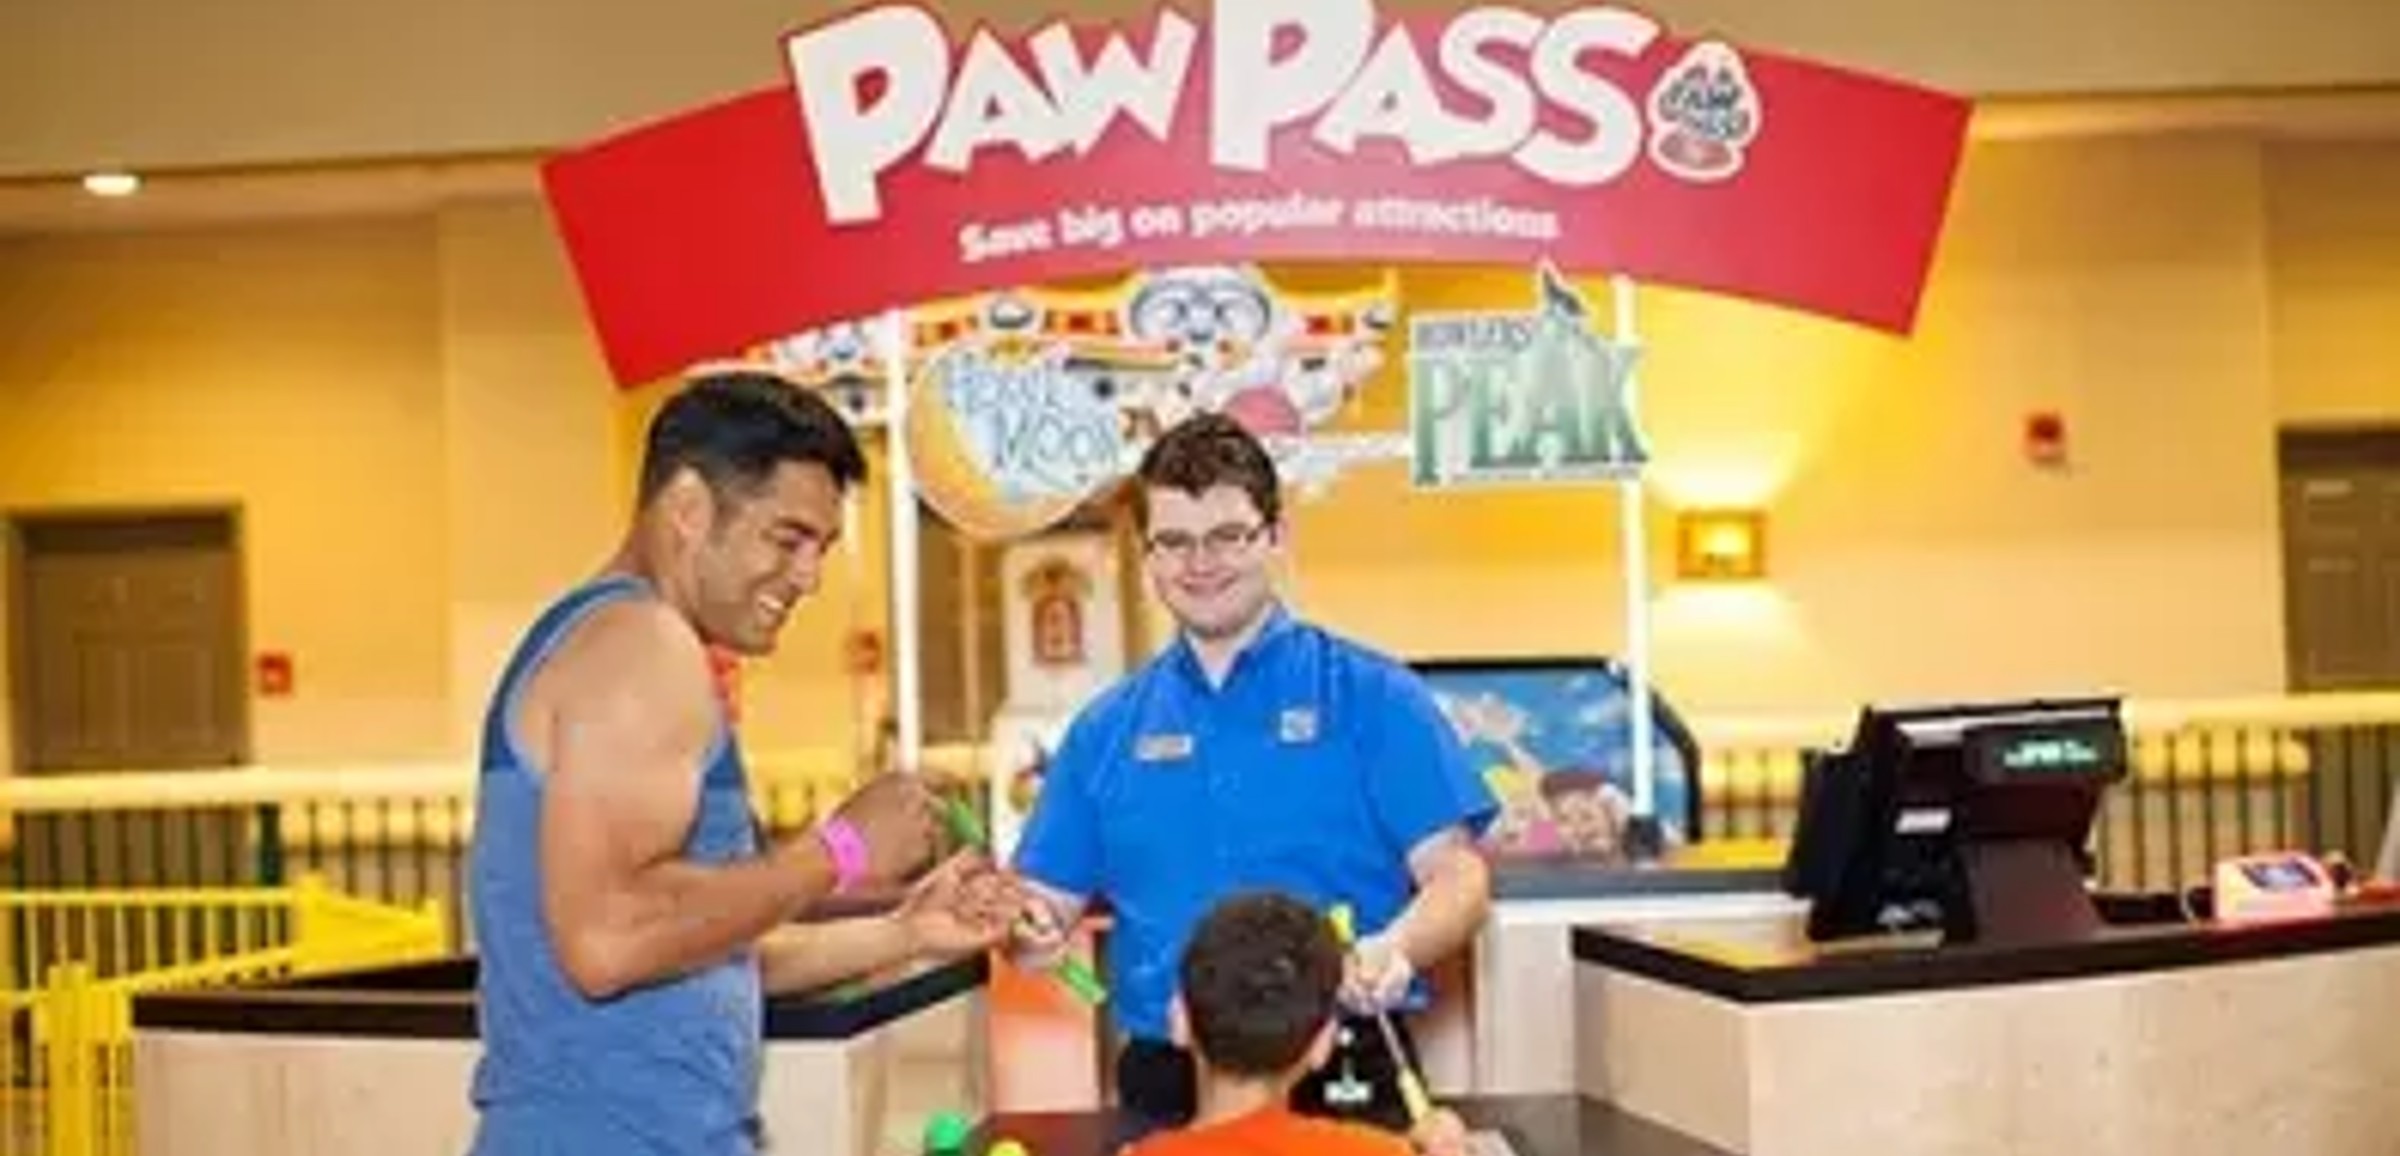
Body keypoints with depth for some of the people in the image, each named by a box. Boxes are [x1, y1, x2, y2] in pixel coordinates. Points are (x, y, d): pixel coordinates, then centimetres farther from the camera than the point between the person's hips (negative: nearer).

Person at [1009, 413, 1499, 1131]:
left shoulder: (1374, 696, 1)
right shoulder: (1106, 729, 11)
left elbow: (1457, 878, -4)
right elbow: (1049, 906, 12)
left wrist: (1394, 950, -24)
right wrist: (1026, 928, -10)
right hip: (1164, 1079, 2)